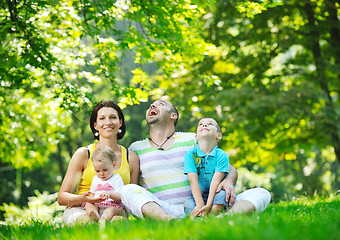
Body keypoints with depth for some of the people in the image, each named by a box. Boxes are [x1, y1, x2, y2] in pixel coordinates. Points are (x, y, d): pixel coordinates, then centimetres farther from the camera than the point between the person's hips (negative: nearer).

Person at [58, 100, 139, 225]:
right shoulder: (83, 154, 2)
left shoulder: (131, 158, 10)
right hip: (81, 210, -1)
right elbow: (62, 197, 0)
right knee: (86, 221, -39)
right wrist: (81, 199, -23)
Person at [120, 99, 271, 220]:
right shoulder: (136, 148, 19)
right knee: (127, 190, -30)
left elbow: (230, 169, 17)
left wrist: (228, 181, -8)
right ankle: (167, 221, -56)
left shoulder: (191, 140, 19)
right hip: (162, 210, -1)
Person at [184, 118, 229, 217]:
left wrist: (208, 205, -28)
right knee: (188, 205, -28)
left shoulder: (222, 156, -8)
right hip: (198, 196, 1)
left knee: (222, 194, -32)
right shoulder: (190, 155, -4)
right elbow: (193, 181, -13)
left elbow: (215, 181, -17)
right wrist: (200, 205, -25)